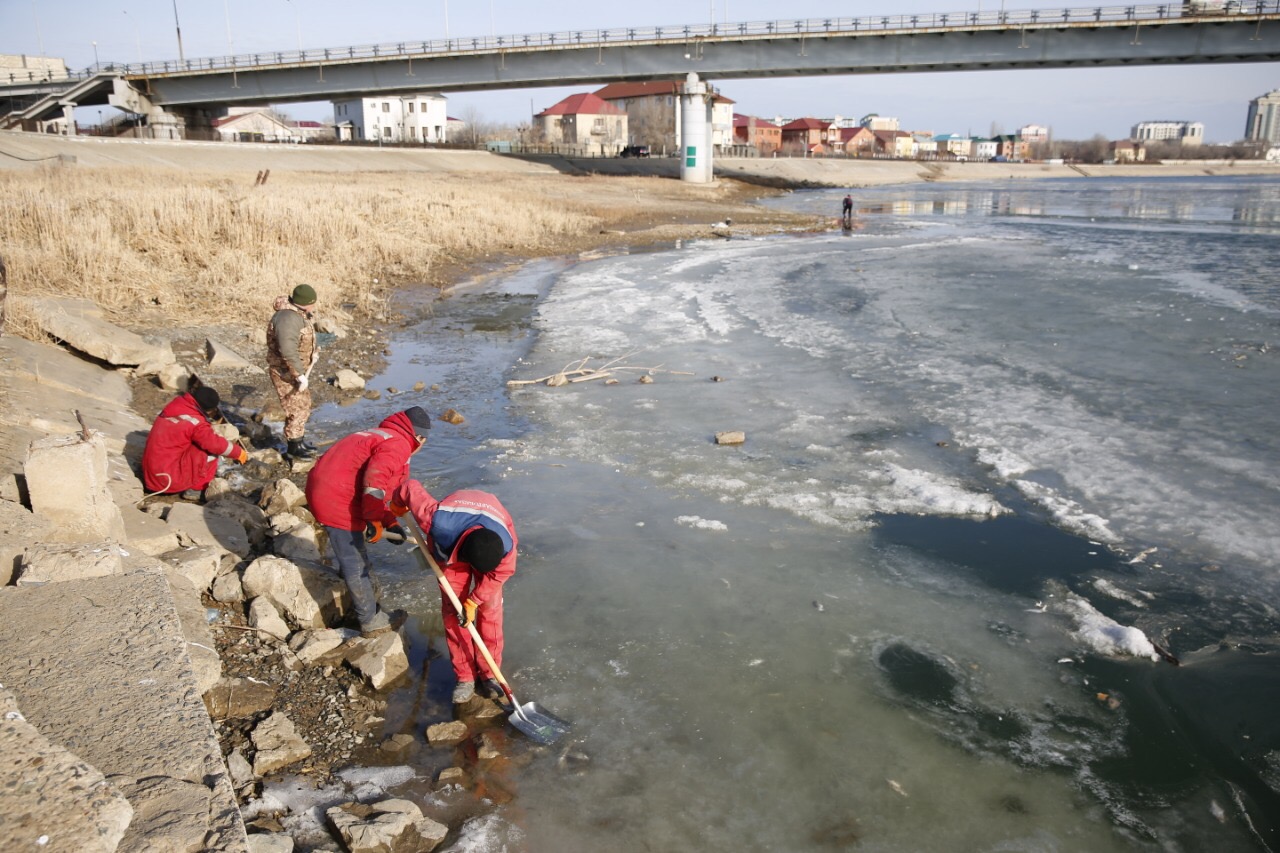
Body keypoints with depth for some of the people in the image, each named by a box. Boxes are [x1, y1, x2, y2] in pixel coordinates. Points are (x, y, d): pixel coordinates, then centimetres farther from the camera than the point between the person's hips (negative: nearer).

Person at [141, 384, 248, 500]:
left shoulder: (177, 405, 5)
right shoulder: (194, 421, -18)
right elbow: (216, 444, -19)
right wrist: (239, 453, -5)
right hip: (167, 478, -9)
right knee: (209, 453, -9)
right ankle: (195, 489, -3)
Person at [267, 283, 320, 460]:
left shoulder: (300, 313, 4)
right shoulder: (288, 318, -28)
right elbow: (288, 351, -34)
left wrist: (311, 354, 13)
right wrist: (300, 374, -32)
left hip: (298, 369, 10)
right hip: (286, 372, -10)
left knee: (303, 405, 20)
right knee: (297, 408, -4)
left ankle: (299, 439, 35)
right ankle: (294, 448, 8)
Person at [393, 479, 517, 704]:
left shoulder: (506, 543, -42)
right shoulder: (439, 523, -47)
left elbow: (499, 573, -20)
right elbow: (411, 487, -32)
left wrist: (472, 602, -20)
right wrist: (397, 506, -9)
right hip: (449, 548, 0)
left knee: (490, 611, -5)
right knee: (453, 612, -3)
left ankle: (489, 673, 9)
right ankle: (465, 676, 8)